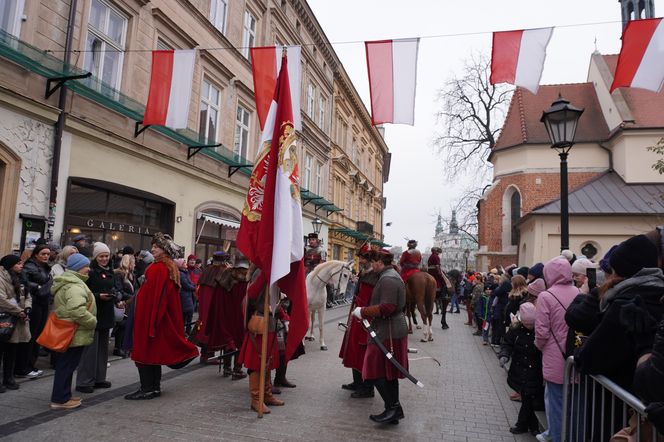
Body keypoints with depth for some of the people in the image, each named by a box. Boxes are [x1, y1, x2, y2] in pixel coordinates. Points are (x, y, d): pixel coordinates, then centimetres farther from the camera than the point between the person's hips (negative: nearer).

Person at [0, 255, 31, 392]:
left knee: (12, 351, 15)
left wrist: (26, 308, -4)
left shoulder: (19, 278, 16)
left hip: (17, 321, 8)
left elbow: (27, 296, 15)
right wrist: (18, 311, -17)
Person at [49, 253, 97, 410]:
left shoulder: (66, 282, 16)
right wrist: (93, 321, -19)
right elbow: (77, 310, -33)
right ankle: (60, 399, 7)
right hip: (75, 333, -11)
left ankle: (63, 395, 28)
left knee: (65, 364, 17)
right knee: (67, 365, -2)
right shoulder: (75, 286, -21)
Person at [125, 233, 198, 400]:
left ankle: (147, 389, 6)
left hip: (149, 315, -9)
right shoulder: (171, 268, 10)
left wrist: (150, 323, -18)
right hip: (164, 317, 9)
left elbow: (154, 295, -20)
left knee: (145, 350, 0)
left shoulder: (158, 268, -18)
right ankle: (155, 387, 22)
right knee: (155, 350, 15)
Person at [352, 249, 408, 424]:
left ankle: (393, 407, -1)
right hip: (395, 330, 11)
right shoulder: (393, 276, 16)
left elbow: (386, 308, -27)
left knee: (376, 371, -4)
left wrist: (362, 312, -17)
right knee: (389, 373, 15)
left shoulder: (387, 279, -18)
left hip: (387, 332, -11)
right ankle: (394, 411, 22)